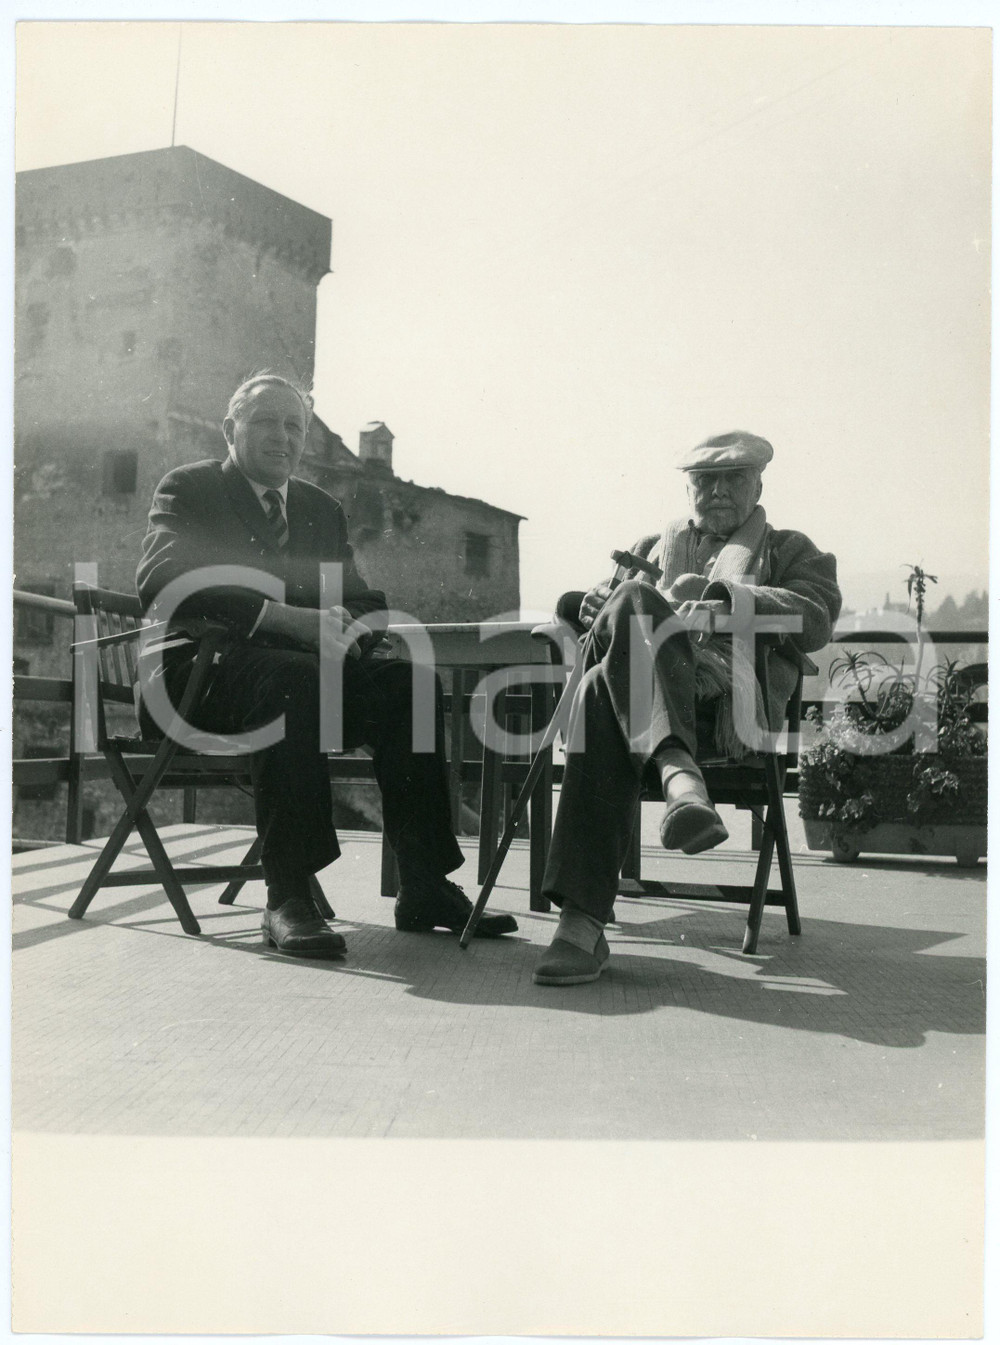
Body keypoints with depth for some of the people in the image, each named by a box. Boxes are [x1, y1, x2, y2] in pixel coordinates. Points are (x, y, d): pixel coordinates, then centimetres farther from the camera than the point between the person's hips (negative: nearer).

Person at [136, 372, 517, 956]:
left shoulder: (323, 509, 21)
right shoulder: (189, 488, 4)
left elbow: (364, 602, 14)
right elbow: (161, 580, -16)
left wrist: (349, 631, -14)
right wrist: (284, 617, -28)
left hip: (303, 671, 5)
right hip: (203, 667, -5)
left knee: (410, 681, -20)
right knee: (294, 677, -37)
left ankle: (425, 886, -18)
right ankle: (288, 897, -34)